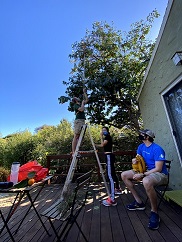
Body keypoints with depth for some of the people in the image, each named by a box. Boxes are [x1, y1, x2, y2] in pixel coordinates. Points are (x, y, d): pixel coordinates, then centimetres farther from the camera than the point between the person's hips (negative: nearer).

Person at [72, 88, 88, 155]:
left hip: (82, 121, 8)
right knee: (76, 137, -12)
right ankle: (73, 152, -12)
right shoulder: (75, 105, 0)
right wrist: (82, 103, 0)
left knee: (79, 137, 4)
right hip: (78, 121, -8)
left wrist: (84, 92, 29)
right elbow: (81, 109, -18)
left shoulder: (80, 104, 24)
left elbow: (87, 99, 32)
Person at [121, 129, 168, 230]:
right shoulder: (141, 147, 2)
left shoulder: (157, 149, -21)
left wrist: (142, 175, -26)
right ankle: (139, 202, 7)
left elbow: (158, 169, -22)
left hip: (160, 174, -8)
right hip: (147, 171, 8)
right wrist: (135, 160, -11)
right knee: (124, 175, -1)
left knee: (146, 181, -43)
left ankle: (154, 212, -15)